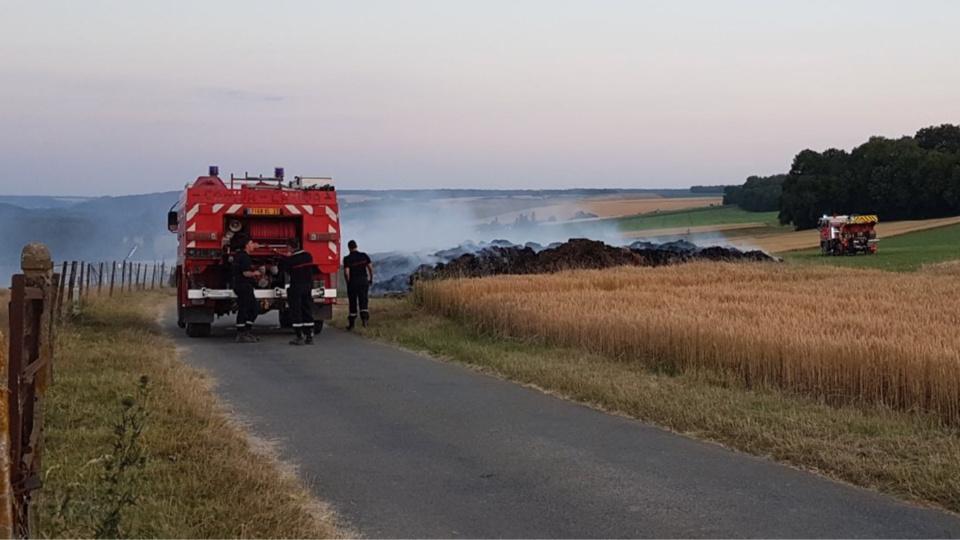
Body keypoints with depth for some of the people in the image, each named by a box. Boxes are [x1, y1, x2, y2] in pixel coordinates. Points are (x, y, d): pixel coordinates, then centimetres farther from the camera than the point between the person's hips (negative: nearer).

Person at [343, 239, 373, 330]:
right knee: (363, 301, 0)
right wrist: (371, 278, 11)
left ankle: (351, 324, 17)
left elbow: (346, 272, -14)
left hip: (352, 282, -1)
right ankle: (365, 316, -26)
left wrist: (348, 281, 2)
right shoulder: (364, 255, 1)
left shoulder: (347, 259, -7)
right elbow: (370, 267, -1)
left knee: (353, 303, 9)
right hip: (364, 280, 1)